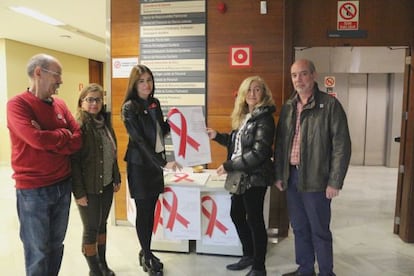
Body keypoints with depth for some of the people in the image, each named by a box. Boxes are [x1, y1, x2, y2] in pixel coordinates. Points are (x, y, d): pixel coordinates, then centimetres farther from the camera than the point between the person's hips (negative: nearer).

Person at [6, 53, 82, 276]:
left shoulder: (60, 105, 7)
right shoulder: (17, 104, -11)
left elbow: (78, 140, -1)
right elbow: (36, 139, -25)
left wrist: (48, 139, -15)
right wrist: (63, 135, -8)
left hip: (63, 185, 6)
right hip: (32, 190, -5)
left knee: (56, 245, 18)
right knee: (38, 251, 7)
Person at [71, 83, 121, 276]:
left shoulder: (105, 123, 7)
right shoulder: (78, 126, -14)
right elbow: (73, 162, -16)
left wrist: (117, 178, 13)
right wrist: (79, 192, -18)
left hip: (106, 185, 7)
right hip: (88, 188, -6)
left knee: (102, 225, 17)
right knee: (91, 229, 6)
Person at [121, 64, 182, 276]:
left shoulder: (154, 103, 8)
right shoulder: (129, 108, -13)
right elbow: (139, 140, -21)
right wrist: (163, 163, -27)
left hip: (156, 162, 6)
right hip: (140, 164, -6)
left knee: (151, 210, 12)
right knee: (143, 211, 4)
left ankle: (146, 252, 28)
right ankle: (147, 257, 21)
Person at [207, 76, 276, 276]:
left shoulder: (264, 118, -14)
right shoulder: (243, 115, 11)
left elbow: (259, 153, -22)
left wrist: (229, 166, -20)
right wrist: (217, 136, 5)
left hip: (255, 177, -9)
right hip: (241, 176, 9)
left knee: (254, 219, 2)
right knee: (236, 215, 17)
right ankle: (249, 255, 37)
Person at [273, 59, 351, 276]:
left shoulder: (330, 104, -8)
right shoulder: (288, 107, 9)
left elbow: (341, 146, -10)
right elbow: (279, 143, 12)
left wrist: (334, 181, -13)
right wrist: (279, 174, 8)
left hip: (316, 179, -5)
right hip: (291, 177, 6)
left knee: (319, 231, 7)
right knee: (299, 228, 17)